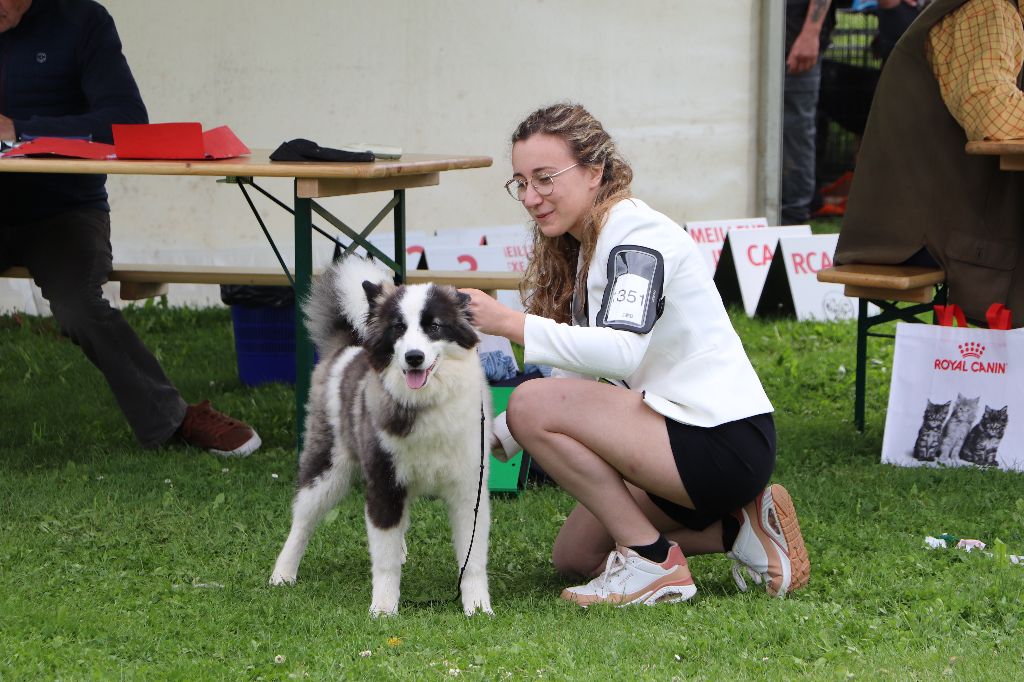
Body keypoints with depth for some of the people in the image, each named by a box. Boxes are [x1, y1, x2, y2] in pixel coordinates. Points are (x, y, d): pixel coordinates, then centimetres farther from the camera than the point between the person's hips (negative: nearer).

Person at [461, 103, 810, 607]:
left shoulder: (636, 234, -15)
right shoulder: (583, 247, 15)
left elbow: (621, 351, -31)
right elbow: (578, 375, 16)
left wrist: (511, 324, -30)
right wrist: (495, 437, 6)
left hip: (724, 442, -11)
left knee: (533, 405, -20)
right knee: (574, 556, 18)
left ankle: (652, 562, -11)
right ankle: (739, 529, 15)